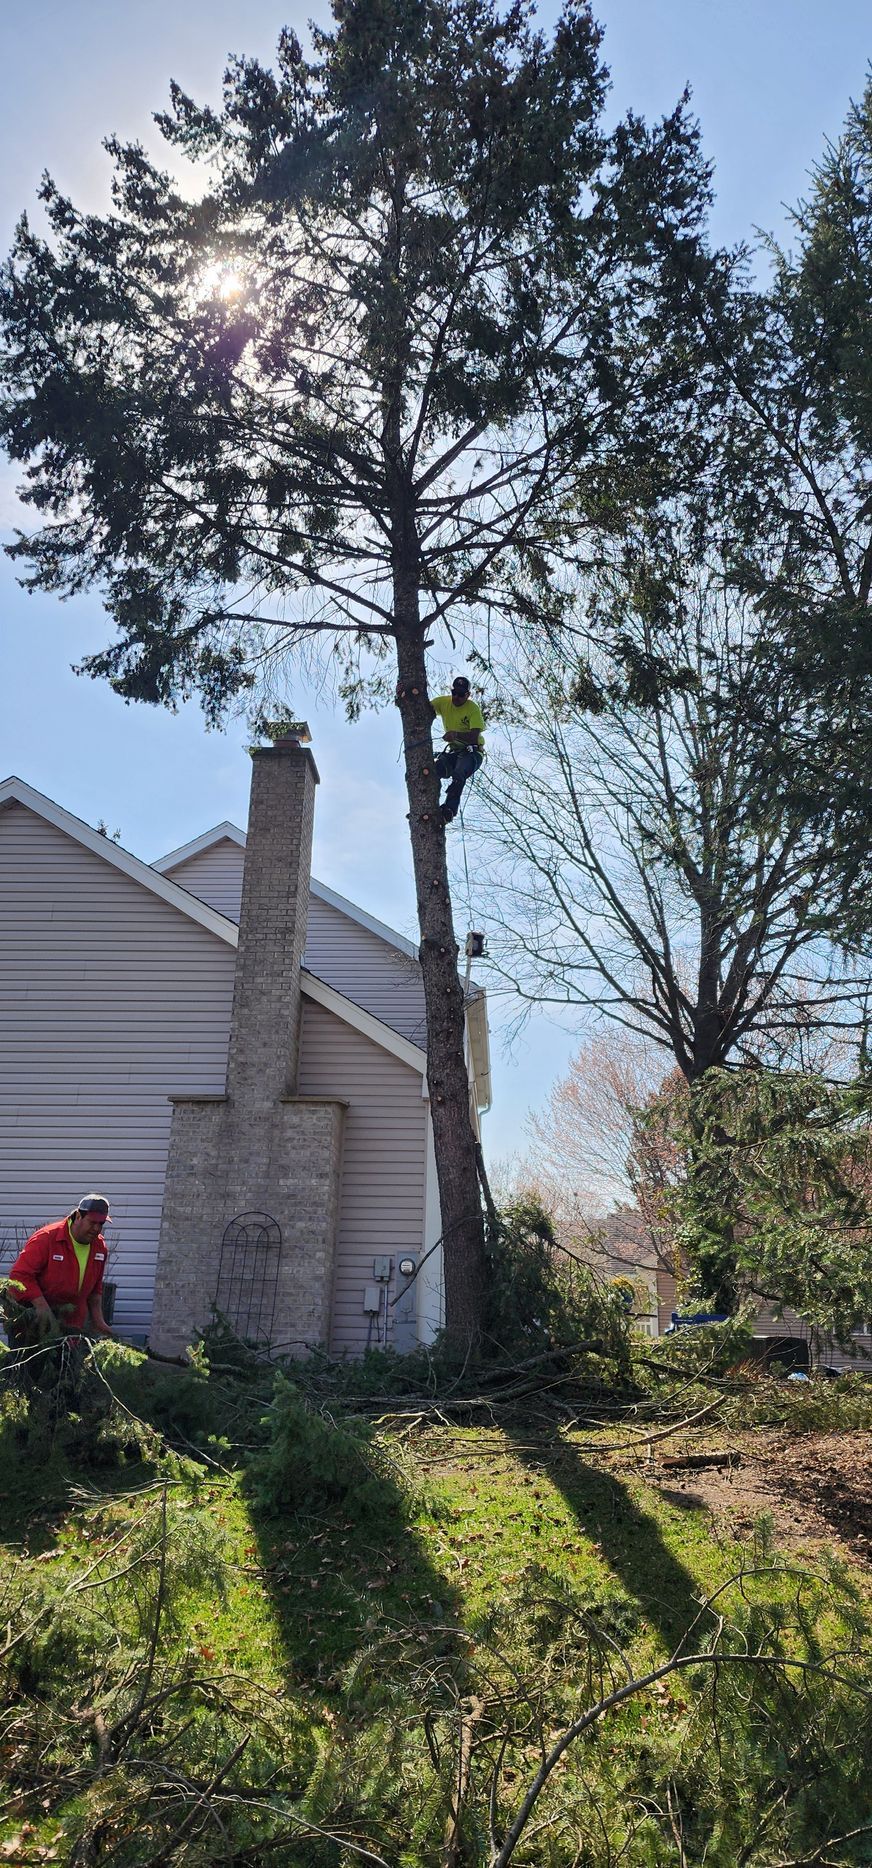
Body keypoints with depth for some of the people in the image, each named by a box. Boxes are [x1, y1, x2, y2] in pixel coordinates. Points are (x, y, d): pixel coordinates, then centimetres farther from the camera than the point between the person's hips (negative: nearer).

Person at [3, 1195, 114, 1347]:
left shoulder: (99, 1246, 0)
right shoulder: (46, 1238, -19)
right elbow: (20, 1276, -22)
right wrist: (43, 1309, -27)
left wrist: (98, 1320, 8)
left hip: (72, 1321, 5)